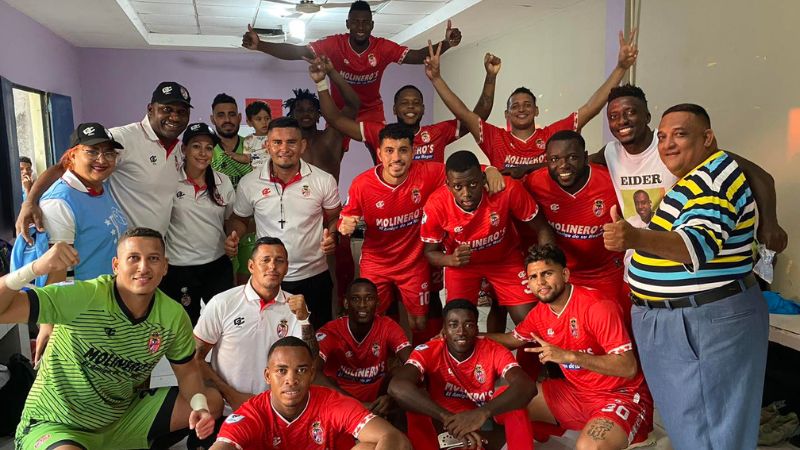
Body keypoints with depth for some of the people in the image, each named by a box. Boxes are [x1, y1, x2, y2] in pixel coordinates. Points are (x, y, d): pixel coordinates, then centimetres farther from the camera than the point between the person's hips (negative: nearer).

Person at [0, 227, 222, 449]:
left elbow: (187, 370, 2)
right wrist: (35, 268, -44)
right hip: (55, 425, -5)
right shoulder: (82, 297, -23)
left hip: (123, 419, 5)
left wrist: (200, 407, -16)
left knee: (212, 401, -3)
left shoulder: (173, 315, -11)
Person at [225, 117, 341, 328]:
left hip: (314, 277, 0)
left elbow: (334, 218, 6)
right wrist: (234, 236, -10)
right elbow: (239, 219, 11)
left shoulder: (324, 181, -7)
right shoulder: (249, 183, -4)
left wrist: (331, 236, -15)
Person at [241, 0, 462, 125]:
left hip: (372, 111, 1)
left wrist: (446, 44, -36)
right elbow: (297, 52, -25)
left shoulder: (383, 47, -17)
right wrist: (260, 45, -39)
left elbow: (417, 56, -18)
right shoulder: (334, 44, -21)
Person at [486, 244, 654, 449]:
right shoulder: (539, 313, -1)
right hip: (577, 392, 7)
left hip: (621, 396, -7)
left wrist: (569, 356, -34)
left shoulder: (597, 306, -24)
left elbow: (629, 367, -27)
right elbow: (513, 339, 19)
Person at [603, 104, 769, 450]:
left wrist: (637, 238, -48)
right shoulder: (694, 177, 13)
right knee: (686, 420, 19)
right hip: (669, 319, 10)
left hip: (709, 322, -10)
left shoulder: (715, 175, -18)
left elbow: (701, 242, -34)